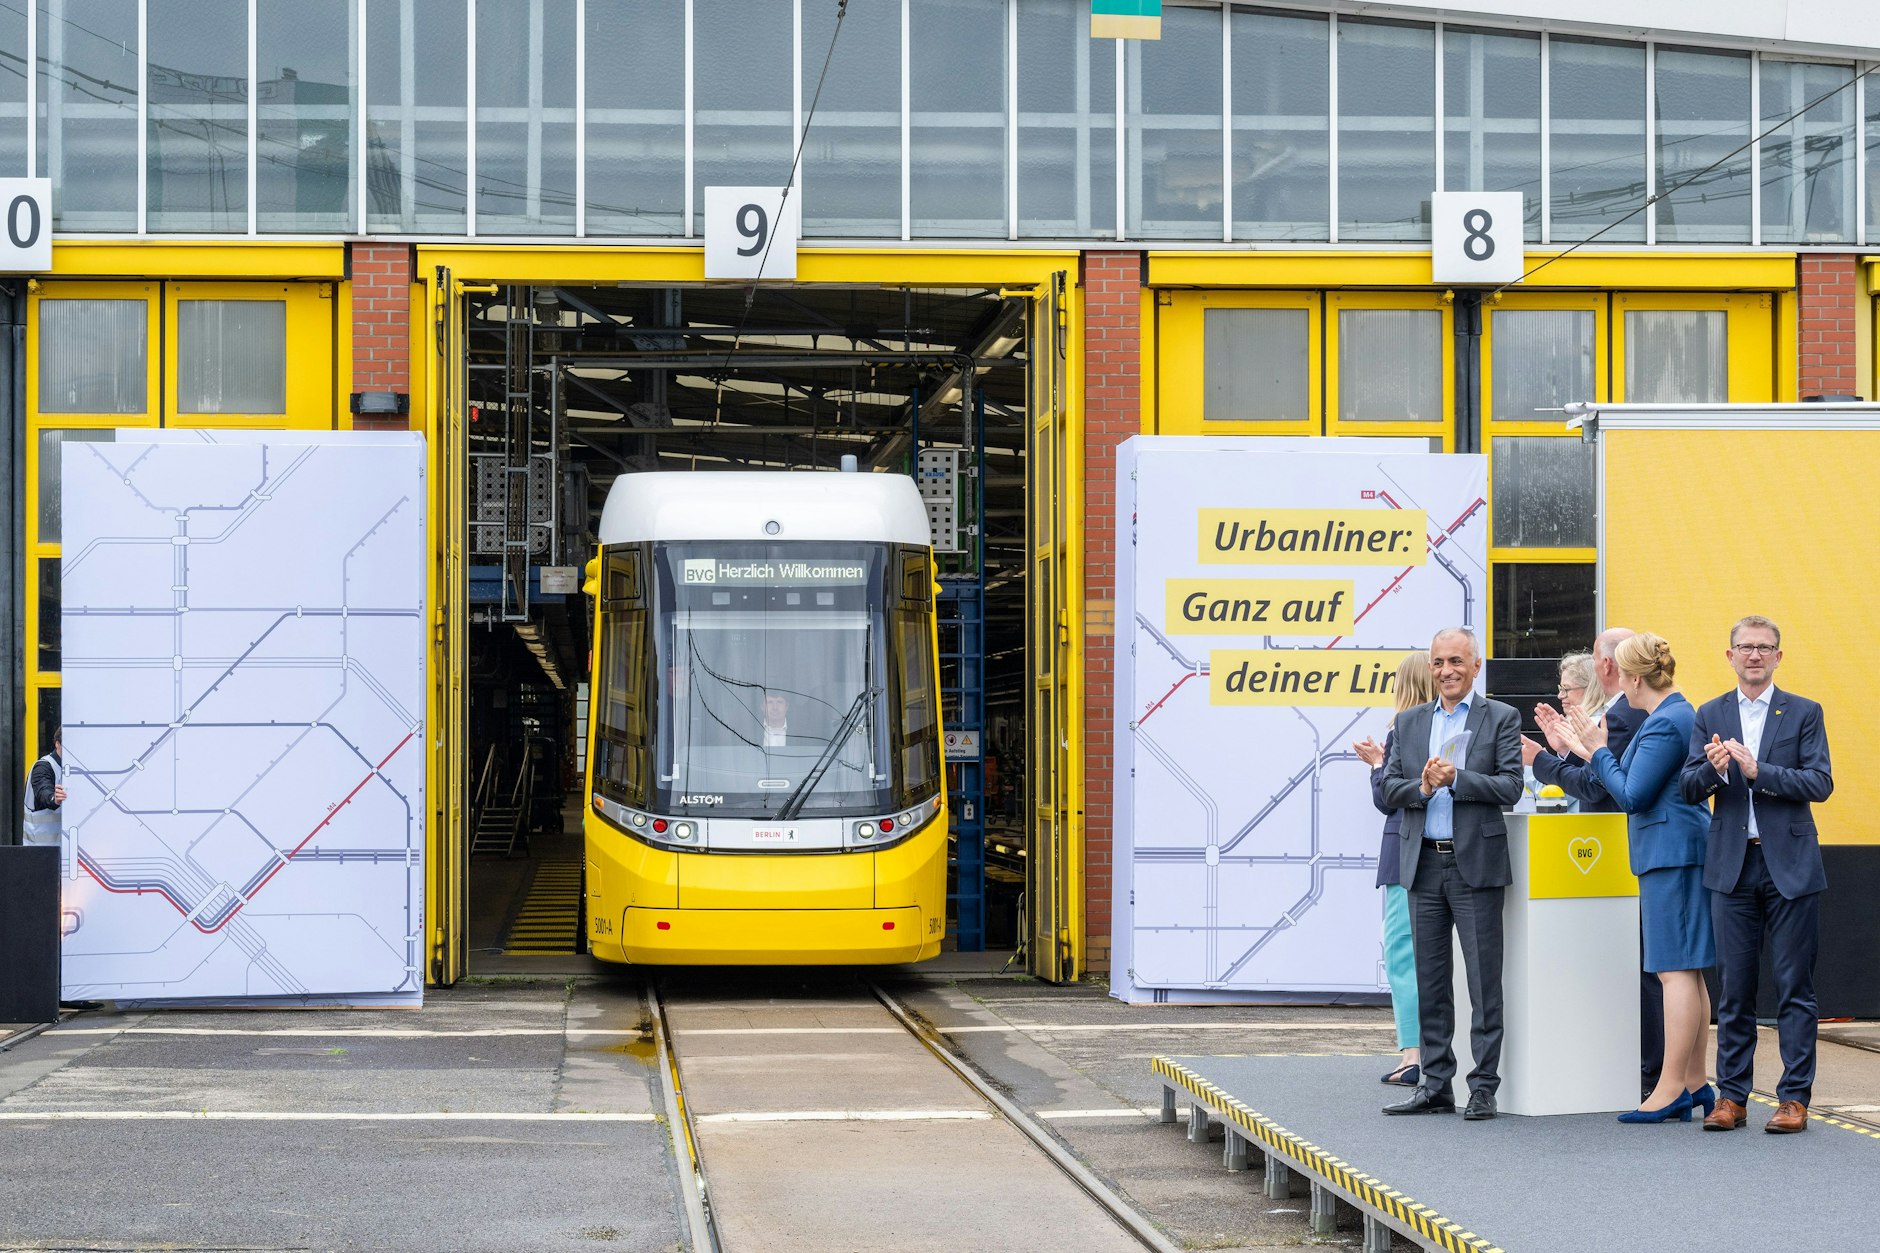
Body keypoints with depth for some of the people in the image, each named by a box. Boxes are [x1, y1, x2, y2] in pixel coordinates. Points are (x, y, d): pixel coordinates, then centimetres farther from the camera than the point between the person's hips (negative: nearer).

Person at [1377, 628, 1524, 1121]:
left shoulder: (1501, 718, 1)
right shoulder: (1410, 722, 14)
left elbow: (1510, 786, -7)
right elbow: (1390, 788, 9)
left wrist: (1456, 777, -17)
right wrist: (1422, 787, -10)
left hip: (1476, 863, -4)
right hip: (1424, 864, 4)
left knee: (1484, 979, -3)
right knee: (1430, 979, 8)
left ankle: (1483, 1087, 1)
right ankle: (1436, 1085, 14)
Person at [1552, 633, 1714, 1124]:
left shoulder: (1664, 724, -15)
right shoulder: (1679, 714, 16)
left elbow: (1632, 795, -15)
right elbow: (1638, 786, 20)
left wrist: (1599, 752, -4)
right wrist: (1593, 754, 23)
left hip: (1671, 855, -11)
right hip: (1678, 853, 11)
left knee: (1676, 971, -9)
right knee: (1687, 972, 11)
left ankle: (1671, 1089, -8)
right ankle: (1695, 1083, 15)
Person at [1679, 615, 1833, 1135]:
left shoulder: (1804, 713, 3)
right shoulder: (1710, 716, 10)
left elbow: (1820, 783, -8)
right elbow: (1689, 787, 2)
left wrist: (1757, 770, -18)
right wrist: (1713, 769, -19)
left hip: (1790, 864, -2)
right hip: (1733, 866, 2)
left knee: (1794, 985, -1)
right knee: (1734, 988, 6)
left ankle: (1794, 1097, 4)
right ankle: (1730, 1096, 11)